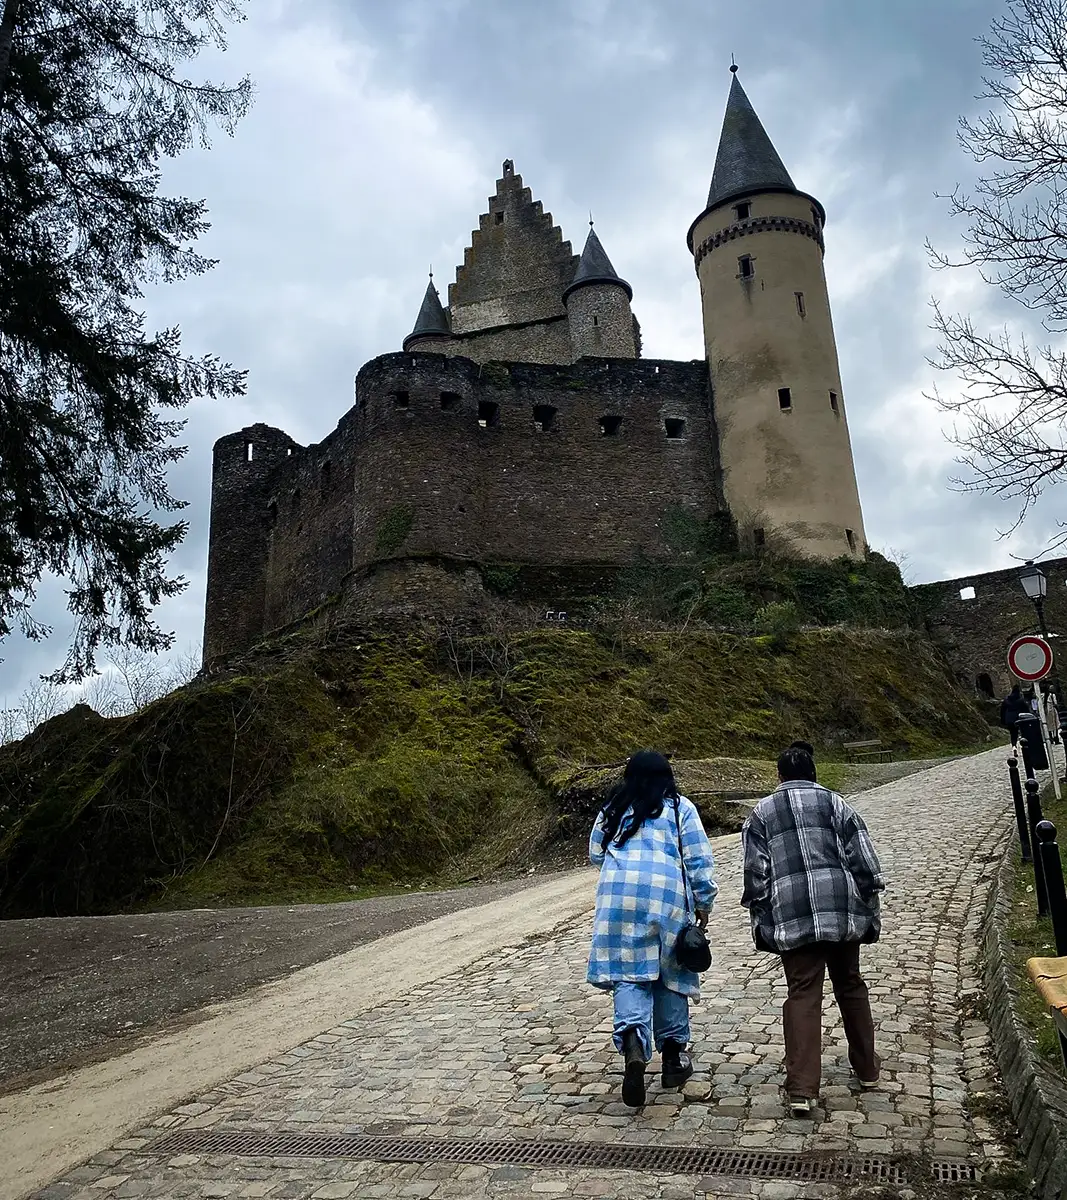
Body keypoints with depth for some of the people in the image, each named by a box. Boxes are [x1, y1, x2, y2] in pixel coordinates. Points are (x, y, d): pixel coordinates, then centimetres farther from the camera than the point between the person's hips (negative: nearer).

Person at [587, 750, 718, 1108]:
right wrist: (704, 903, 10)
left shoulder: (613, 809, 13)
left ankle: (632, 1042, -23)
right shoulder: (680, 807, 6)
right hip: (667, 895, -1)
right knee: (669, 972, 14)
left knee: (628, 973, 0)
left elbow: (595, 854, 21)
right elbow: (699, 860, 2)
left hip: (618, 896, 1)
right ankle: (673, 1054, 22)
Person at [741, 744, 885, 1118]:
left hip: (792, 916, -1)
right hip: (841, 908, 2)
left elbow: (755, 873, 3)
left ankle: (802, 1089, -5)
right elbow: (863, 859, 5)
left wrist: (761, 922, 8)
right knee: (850, 986, 19)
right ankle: (867, 1069, 32)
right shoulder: (834, 803, 11)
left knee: (802, 995, 1)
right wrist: (869, 912, 11)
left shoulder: (760, 813, 11)